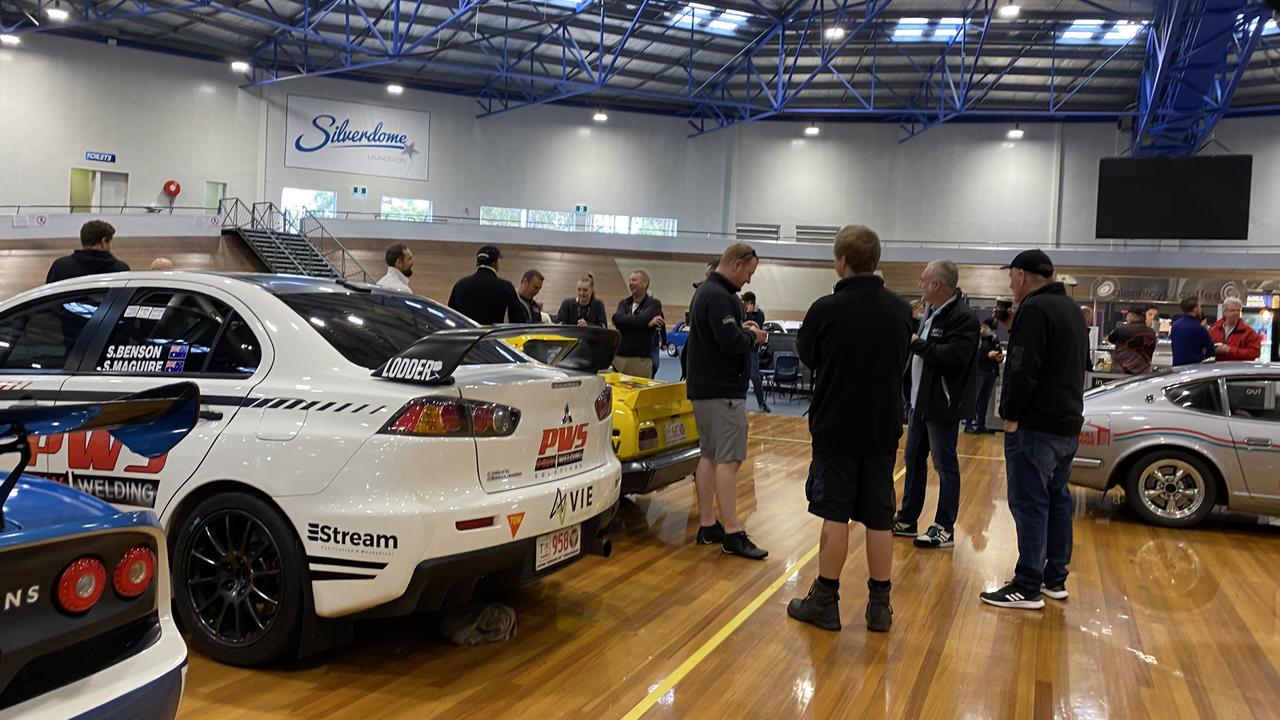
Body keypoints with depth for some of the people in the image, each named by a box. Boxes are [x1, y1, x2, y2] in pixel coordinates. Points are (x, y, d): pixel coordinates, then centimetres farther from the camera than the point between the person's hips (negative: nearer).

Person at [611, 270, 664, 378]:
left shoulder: (653, 304, 1)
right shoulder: (624, 303, 15)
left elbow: (641, 320, -17)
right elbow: (617, 318, -7)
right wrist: (646, 323, -9)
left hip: (641, 359, -4)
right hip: (618, 356, 4)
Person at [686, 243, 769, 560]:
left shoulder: (705, 291, 16)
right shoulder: (720, 296, -17)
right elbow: (731, 342, -25)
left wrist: (742, 329, 6)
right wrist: (753, 337, -6)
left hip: (704, 387, 11)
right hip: (723, 390, -11)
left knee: (710, 456, 12)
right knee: (728, 459, -9)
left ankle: (707, 525, 16)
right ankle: (732, 534, -8)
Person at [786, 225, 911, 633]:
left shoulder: (827, 309, -16)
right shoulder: (900, 310, -2)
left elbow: (806, 355, 1)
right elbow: (901, 359, 11)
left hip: (836, 427, -3)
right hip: (883, 429, 4)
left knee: (835, 514, 5)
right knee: (879, 517, 9)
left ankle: (825, 602, 13)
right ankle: (880, 606, 18)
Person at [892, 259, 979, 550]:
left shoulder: (963, 316, -18)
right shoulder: (932, 311, 12)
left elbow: (954, 355, -29)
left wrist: (917, 343, -21)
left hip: (943, 404, -10)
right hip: (921, 400, 10)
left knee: (945, 465, -1)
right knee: (913, 459, 15)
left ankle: (945, 529, 8)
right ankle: (907, 520, 26)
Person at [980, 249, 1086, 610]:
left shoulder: (1034, 309, -15)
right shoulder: (1071, 309, 17)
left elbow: (1023, 370, -21)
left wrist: (1011, 415, -14)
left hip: (1036, 426, -10)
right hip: (1068, 423, 10)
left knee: (1029, 503, -7)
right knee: (1057, 499, 15)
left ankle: (1028, 587, -4)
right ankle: (1055, 578, 22)